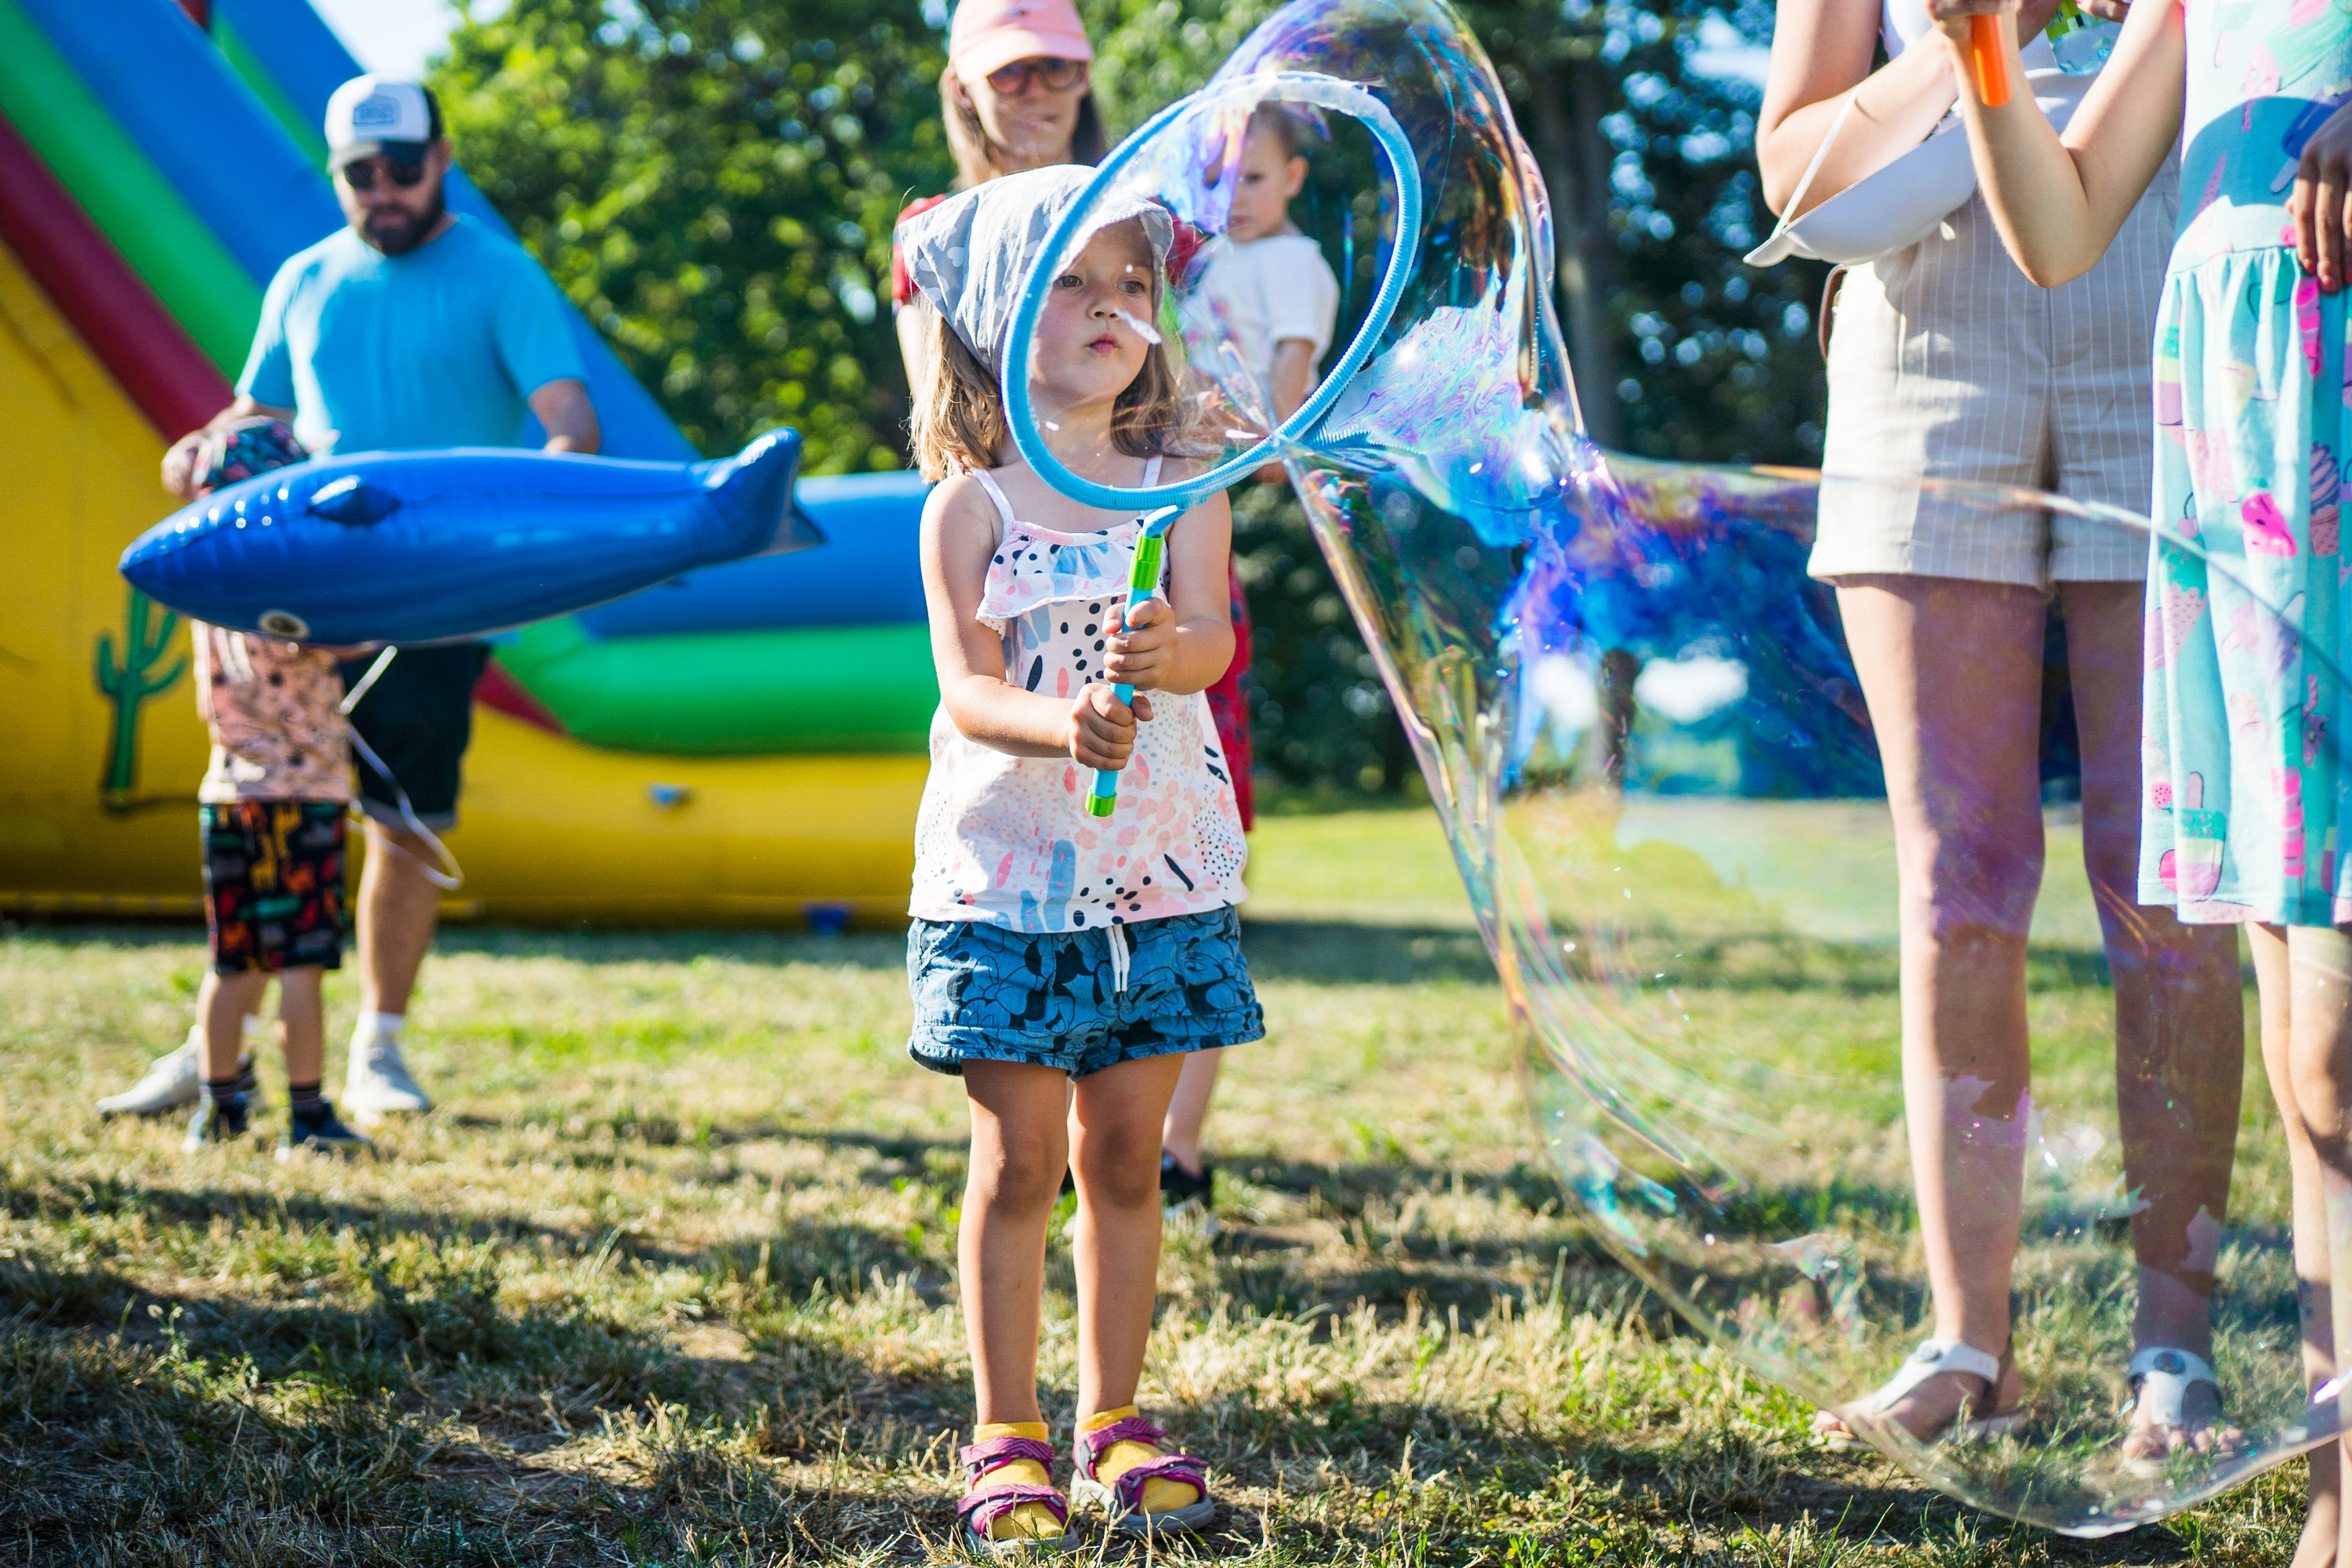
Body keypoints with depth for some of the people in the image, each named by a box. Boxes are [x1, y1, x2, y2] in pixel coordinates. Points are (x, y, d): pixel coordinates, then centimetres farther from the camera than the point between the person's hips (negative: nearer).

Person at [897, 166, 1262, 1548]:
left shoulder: (1183, 491, 4)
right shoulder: (971, 509, -3)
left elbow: (1213, 636, -12)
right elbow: (966, 690, -12)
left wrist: (1170, 652, -36)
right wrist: (1061, 724, -33)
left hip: (1157, 869, 2)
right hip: (1009, 868, -2)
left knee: (1125, 1156, 8)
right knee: (1019, 1163, 0)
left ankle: (1115, 1420, 19)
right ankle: (1007, 1439, 9)